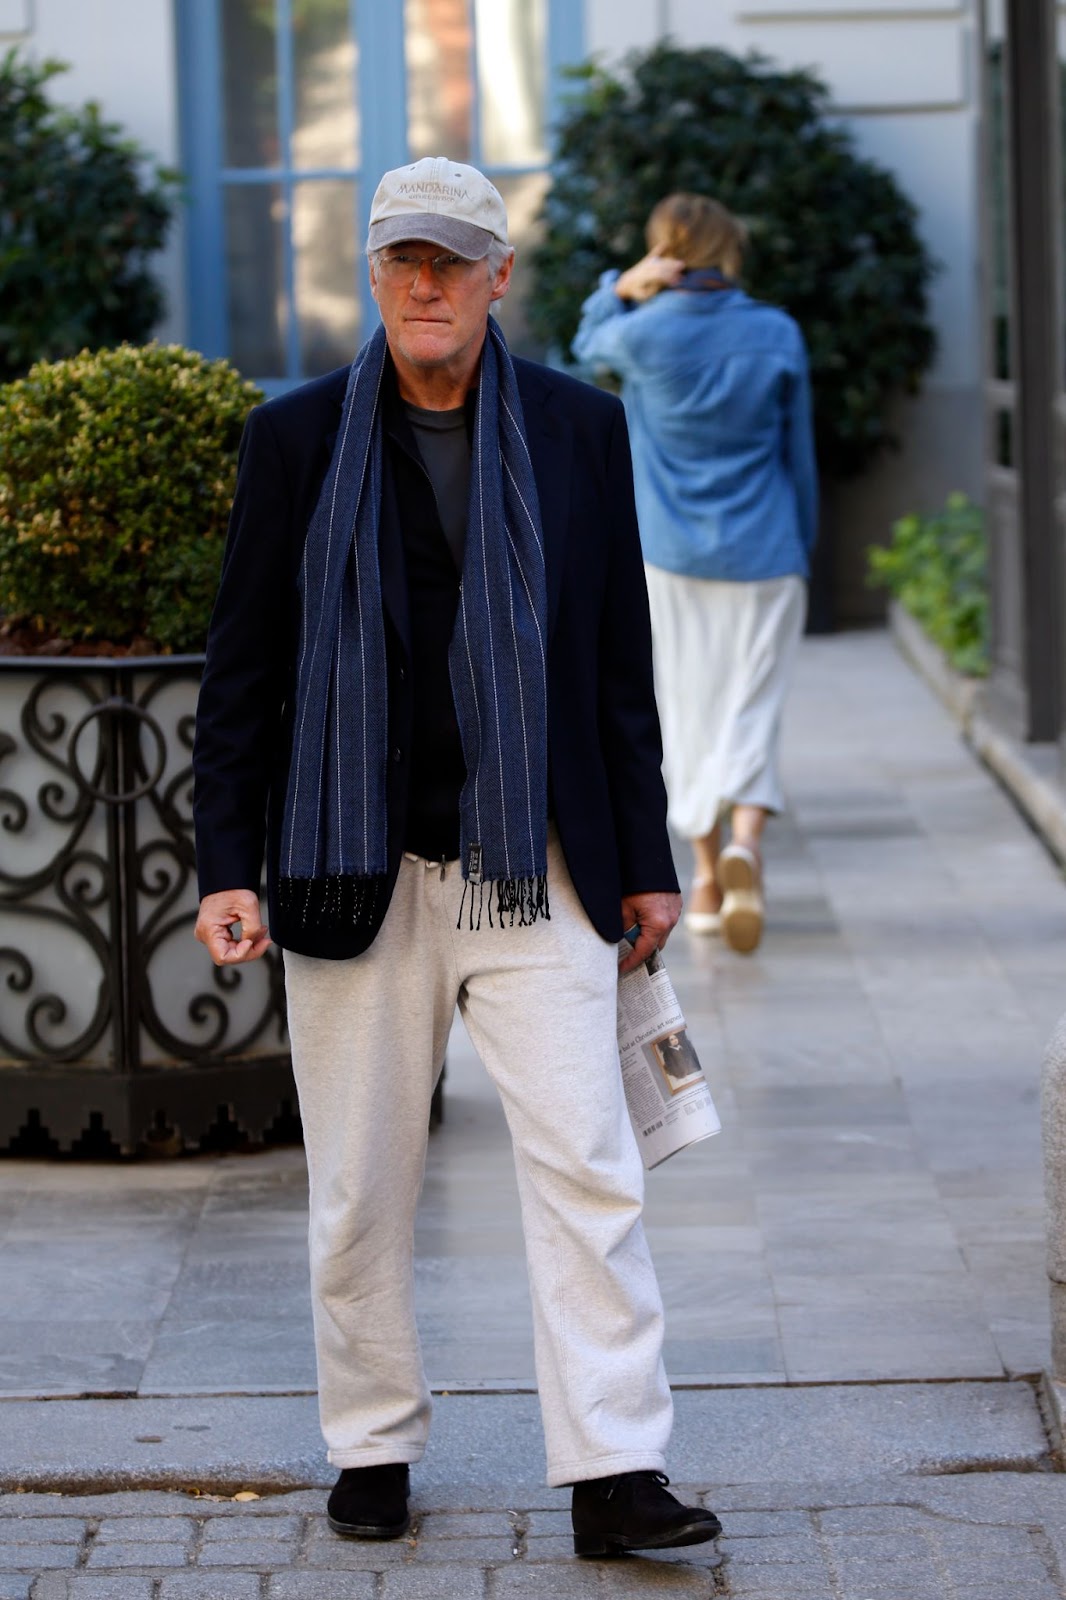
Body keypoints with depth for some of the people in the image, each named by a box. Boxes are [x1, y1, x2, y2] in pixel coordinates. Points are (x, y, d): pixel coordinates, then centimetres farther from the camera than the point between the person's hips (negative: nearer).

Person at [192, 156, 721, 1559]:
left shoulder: (578, 430, 6)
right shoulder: (297, 440, 3)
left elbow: (621, 661, 10)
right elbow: (242, 669, 4)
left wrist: (645, 860, 8)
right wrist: (227, 867, -3)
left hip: (537, 876, 0)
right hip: (356, 874, 0)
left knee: (587, 1167, -7)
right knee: (361, 1190, 7)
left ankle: (615, 1473, -6)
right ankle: (374, 1449, 23)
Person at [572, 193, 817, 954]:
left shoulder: (643, 333, -6)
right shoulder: (778, 335, -3)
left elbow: (589, 342, 19)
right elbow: (799, 455, 4)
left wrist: (624, 285, 2)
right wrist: (804, 548, 15)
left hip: (671, 555, 0)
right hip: (761, 554, 0)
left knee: (686, 709, 11)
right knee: (753, 707, 0)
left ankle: (708, 873, 16)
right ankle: (746, 840, -26)